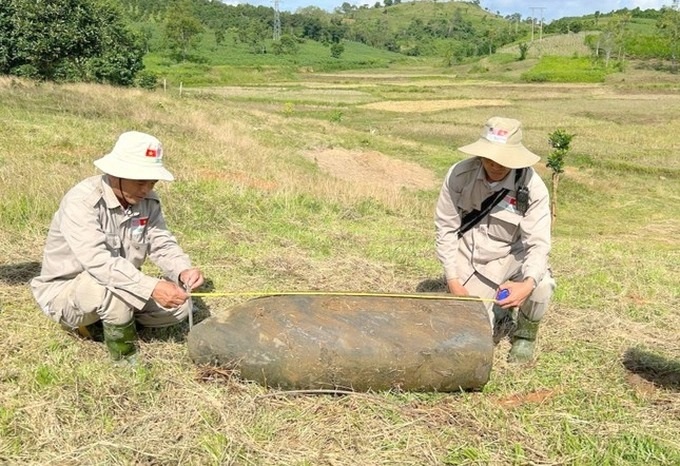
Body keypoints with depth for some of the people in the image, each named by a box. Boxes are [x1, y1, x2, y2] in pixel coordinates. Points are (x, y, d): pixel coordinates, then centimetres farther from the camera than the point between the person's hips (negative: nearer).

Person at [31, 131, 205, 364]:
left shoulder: (148, 200, -8)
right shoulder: (82, 200, -29)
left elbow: (162, 244, -9)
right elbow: (97, 260, -41)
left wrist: (183, 271, -32)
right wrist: (151, 287, -48)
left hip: (120, 290, 7)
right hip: (65, 290, -7)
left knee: (179, 305, -7)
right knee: (113, 285, -38)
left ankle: (102, 318, 10)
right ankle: (126, 360, -14)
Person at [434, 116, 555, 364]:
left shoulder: (533, 187, -20)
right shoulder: (460, 174, -18)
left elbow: (538, 243, -23)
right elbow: (445, 227, -10)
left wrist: (527, 284, -43)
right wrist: (452, 280, -14)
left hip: (509, 257, 0)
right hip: (467, 259, 1)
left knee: (541, 285, -31)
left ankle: (525, 334, 3)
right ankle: (500, 314, 32)